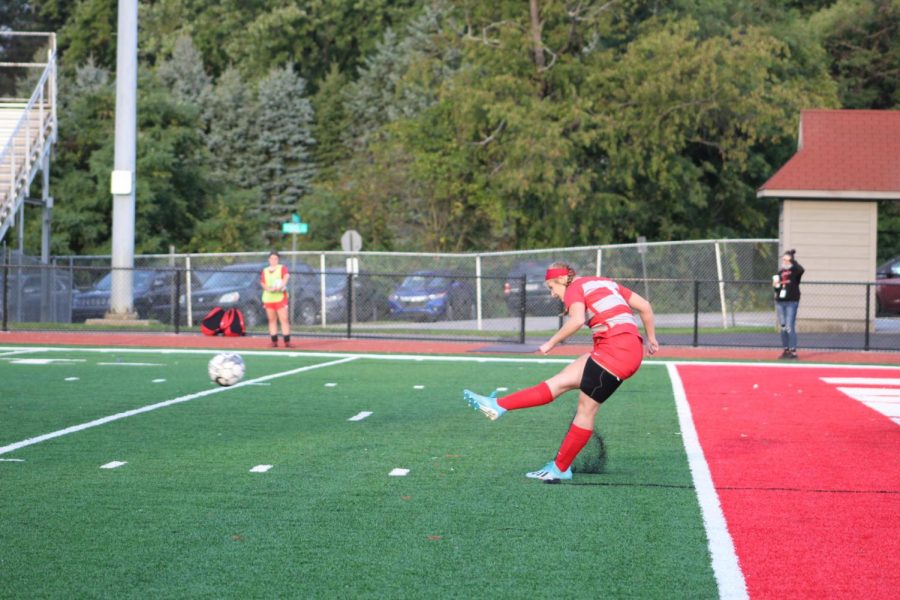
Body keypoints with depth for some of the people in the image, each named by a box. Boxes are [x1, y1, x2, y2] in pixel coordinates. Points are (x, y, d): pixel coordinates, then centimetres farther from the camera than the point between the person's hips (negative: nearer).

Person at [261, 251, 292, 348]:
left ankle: (287, 342, -12)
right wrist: (268, 288, -16)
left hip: (280, 297, -3)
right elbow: (262, 283, 6)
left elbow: (286, 276, -13)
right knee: (272, 320, 4)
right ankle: (274, 341, 7)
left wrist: (282, 285, -33)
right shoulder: (265, 271, 15)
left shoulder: (282, 268, 5)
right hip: (268, 298, 3)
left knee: (284, 319, -9)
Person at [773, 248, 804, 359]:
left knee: (790, 327, -11)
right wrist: (775, 285, -2)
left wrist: (792, 260, -24)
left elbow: (801, 270, -28)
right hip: (780, 302, 6)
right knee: (783, 327, 9)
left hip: (792, 302, -6)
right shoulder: (780, 272, 14)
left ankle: (793, 351, -9)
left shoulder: (795, 271, -3)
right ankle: (786, 350, 17)